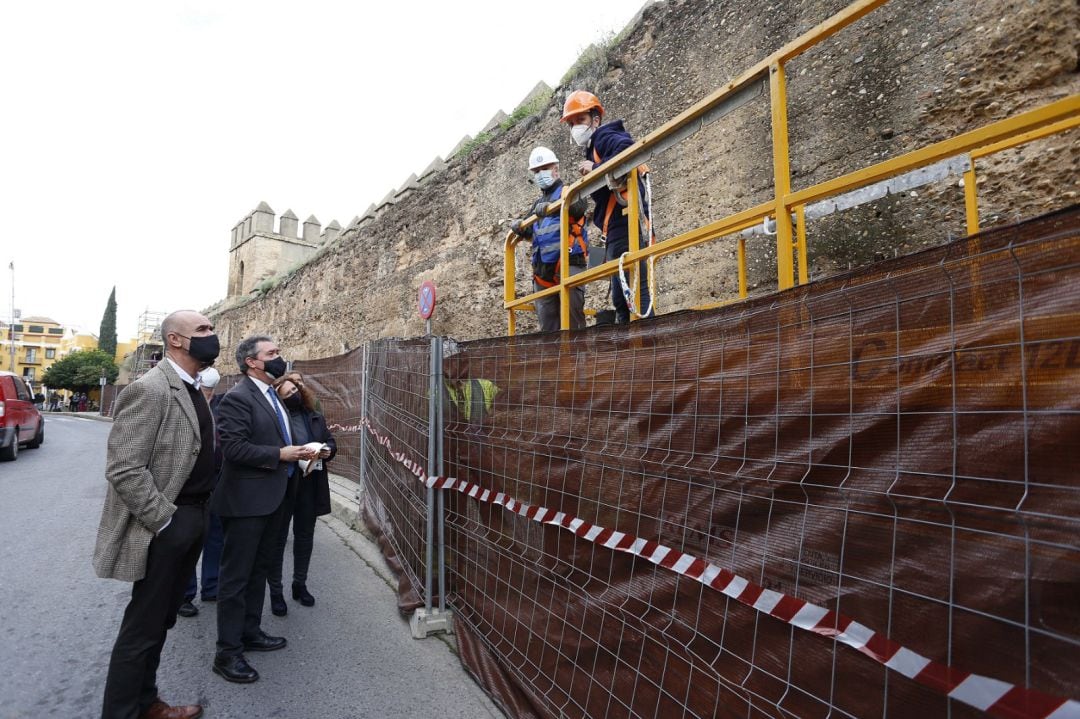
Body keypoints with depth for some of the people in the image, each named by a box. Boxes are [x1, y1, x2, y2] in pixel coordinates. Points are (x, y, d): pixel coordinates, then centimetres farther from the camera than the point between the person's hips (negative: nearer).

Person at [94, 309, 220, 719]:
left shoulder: (193, 391, 9)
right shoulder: (150, 389, -19)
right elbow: (123, 469, -23)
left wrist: (198, 516, 11)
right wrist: (165, 521, -18)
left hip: (191, 522, 9)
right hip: (164, 528, -9)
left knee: (159, 622, 21)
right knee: (143, 627, 7)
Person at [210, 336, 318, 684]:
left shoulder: (270, 395, 12)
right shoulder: (238, 397, -16)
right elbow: (233, 446, -24)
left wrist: (295, 452, 4)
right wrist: (280, 455, -22)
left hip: (270, 497, 9)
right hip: (247, 500, -9)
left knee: (259, 570, 20)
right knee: (236, 575, 3)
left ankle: (250, 632, 36)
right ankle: (228, 652, 16)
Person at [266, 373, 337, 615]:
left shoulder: (315, 417, 5)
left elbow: (330, 440, 14)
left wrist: (329, 450, -6)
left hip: (310, 487, 5)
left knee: (305, 537, 17)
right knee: (278, 539, 9)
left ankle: (300, 584, 34)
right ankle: (276, 592, 23)